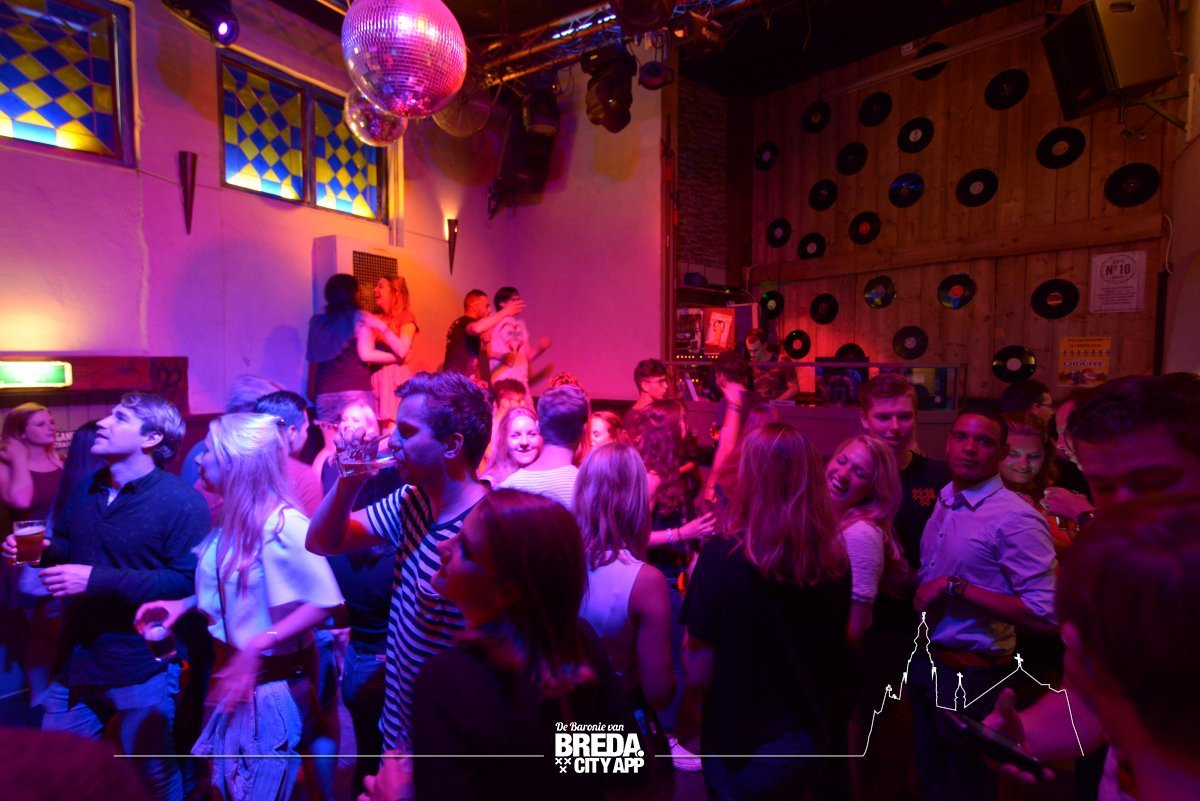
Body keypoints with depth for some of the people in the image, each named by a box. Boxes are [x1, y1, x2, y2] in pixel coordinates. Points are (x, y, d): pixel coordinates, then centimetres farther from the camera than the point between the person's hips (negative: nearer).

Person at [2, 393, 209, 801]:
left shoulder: (181, 501, -21)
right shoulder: (85, 489, 5)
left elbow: (189, 580, -27)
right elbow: (68, 547, 19)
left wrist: (99, 581, -27)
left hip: (142, 669, -7)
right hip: (75, 661, 7)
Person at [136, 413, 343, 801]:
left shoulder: (283, 524, -27)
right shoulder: (231, 517, 1)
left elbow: (323, 601, -26)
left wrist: (259, 645, -30)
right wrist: (180, 604, 1)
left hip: (274, 683, -8)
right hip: (233, 674, 8)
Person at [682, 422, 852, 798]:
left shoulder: (722, 556, -25)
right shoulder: (835, 557, -9)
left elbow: (698, 676, -17)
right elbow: (837, 660, 5)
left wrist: (695, 581, -7)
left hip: (744, 750, -5)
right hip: (814, 742, 5)